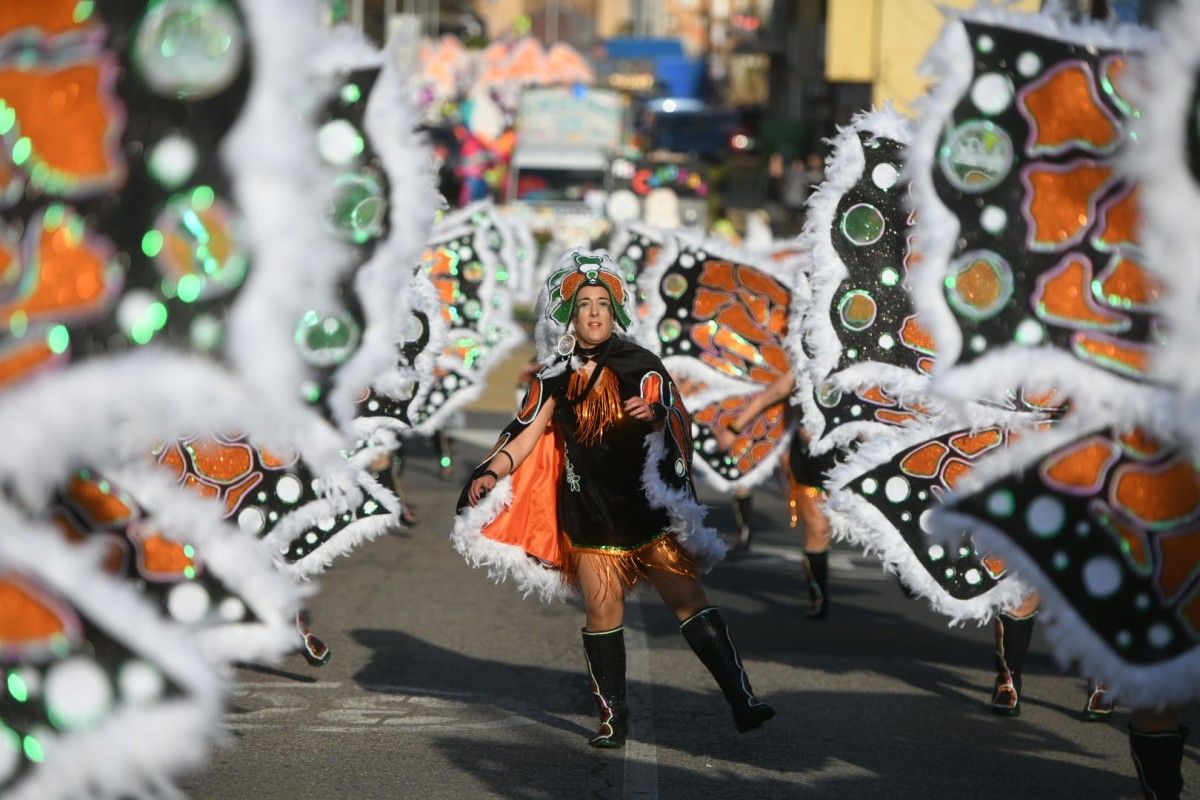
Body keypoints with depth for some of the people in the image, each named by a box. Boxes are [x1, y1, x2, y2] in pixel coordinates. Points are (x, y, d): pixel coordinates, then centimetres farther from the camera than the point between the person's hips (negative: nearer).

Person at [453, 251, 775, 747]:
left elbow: (668, 416, -14)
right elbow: (529, 433, 9)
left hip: (645, 502, -2)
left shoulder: (639, 365, 0)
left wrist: (653, 414, -38)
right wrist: (493, 472, -7)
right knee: (602, 608, -2)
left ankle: (742, 701, -10)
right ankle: (613, 718, 7)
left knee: (687, 599, -7)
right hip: (588, 510, 2)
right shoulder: (556, 376, 9)